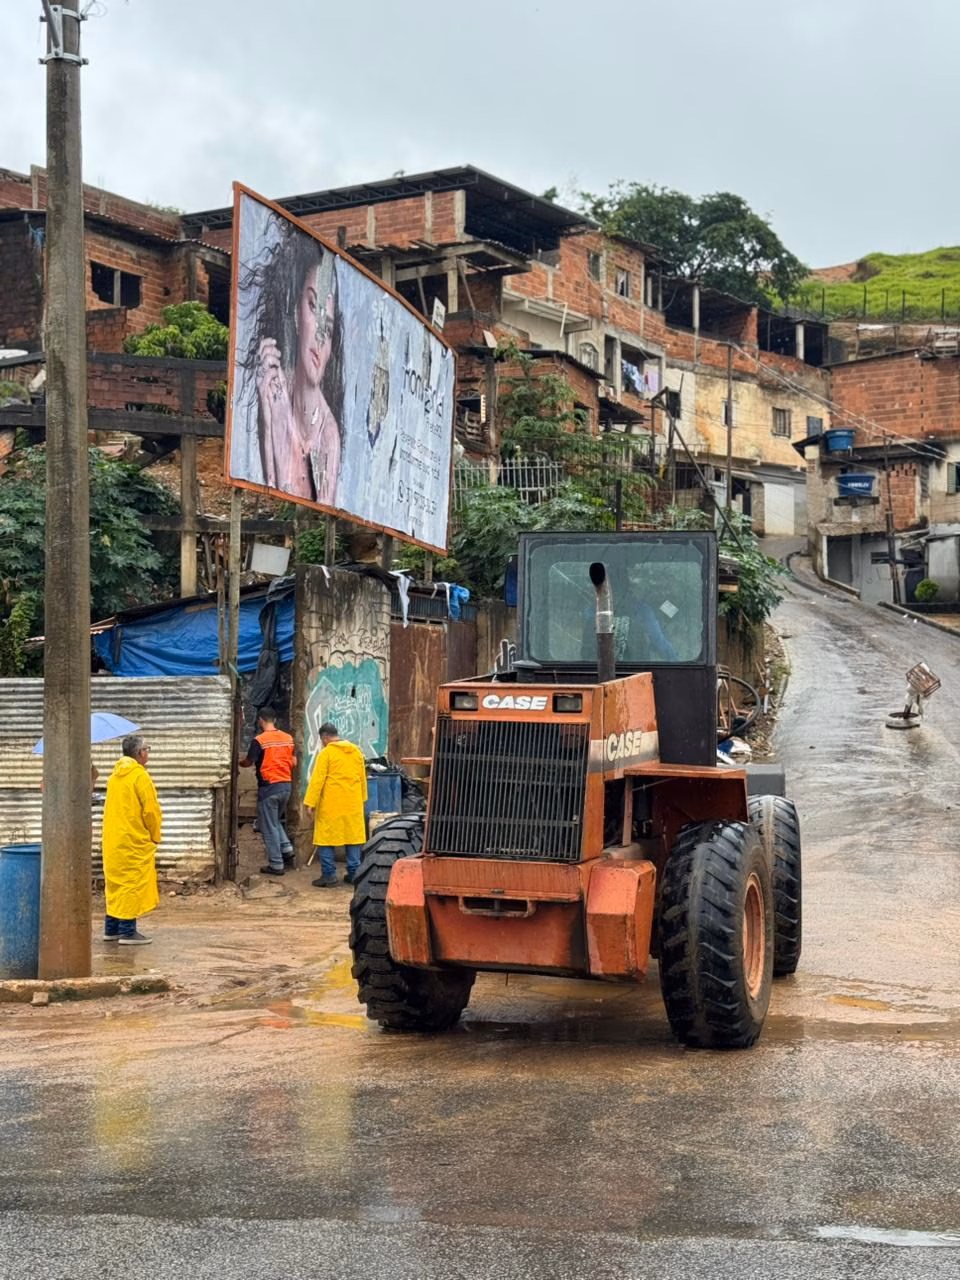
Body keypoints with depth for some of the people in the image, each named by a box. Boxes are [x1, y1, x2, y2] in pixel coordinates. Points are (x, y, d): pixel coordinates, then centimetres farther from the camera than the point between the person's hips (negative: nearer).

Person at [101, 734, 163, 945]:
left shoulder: (115, 775, 12)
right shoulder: (140, 776, -13)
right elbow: (151, 810, -16)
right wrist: (155, 836, -1)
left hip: (113, 840, 8)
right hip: (135, 841, -8)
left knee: (116, 882, 15)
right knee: (133, 883, -4)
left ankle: (111, 928, 19)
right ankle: (128, 932, -4)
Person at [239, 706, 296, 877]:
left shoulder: (259, 740, -13)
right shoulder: (288, 738, 5)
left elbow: (248, 762, -9)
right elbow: (293, 762, 9)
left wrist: (239, 763, 12)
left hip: (268, 787, -6)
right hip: (286, 785, 6)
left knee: (269, 826, 3)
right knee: (276, 821, 23)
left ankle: (276, 864, 4)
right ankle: (287, 851, 10)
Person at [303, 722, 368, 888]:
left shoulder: (326, 753, -9)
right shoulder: (356, 751, 9)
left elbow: (317, 780, -13)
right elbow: (362, 778, 14)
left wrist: (310, 803, -11)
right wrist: (362, 799, 23)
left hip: (331, 805, -5)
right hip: (353, 805, 5)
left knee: (326, 839, 2)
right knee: (353, 836, 10)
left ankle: (329, 875, 0)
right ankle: (354, 873, 11)